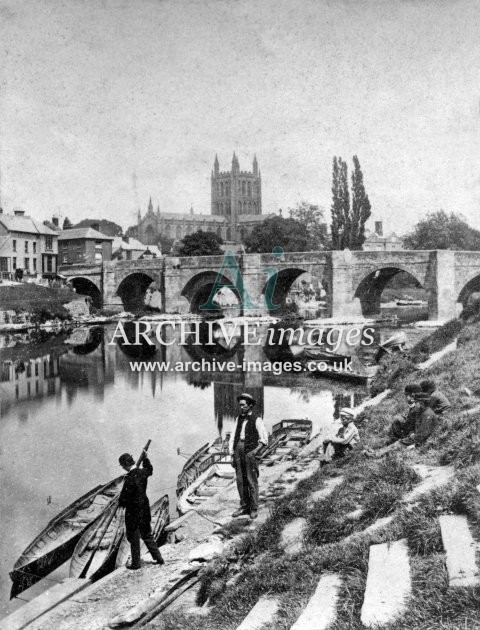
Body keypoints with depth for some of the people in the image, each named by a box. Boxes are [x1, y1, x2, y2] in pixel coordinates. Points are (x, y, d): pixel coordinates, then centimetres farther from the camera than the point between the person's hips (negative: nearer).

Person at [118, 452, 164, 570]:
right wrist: (145, 458, 26)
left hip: (133, 511, -7)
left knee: (134, 538, 8)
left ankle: (136, 563, 18)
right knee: (147, 535, 20)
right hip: (144, 509, 7)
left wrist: (121, 503, -1)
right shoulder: (142, 472, -3)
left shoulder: (130, 478, -25)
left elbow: (124, 497, -21)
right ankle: (158, 558, 24)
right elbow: (150, 469, 23)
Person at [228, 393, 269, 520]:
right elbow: (233, 437, 15)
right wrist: (232, 455, 7)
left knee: (252, 480, -3)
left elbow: (264, 439, -3)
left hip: (250, 451, -5)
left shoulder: (257, 420, 1)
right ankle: (244, 506, 17)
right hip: (238, 449, 5)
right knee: (240, 480, 7)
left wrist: (255, 451, -13)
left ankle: (254, 509, 5)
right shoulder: (239, 419, 15)